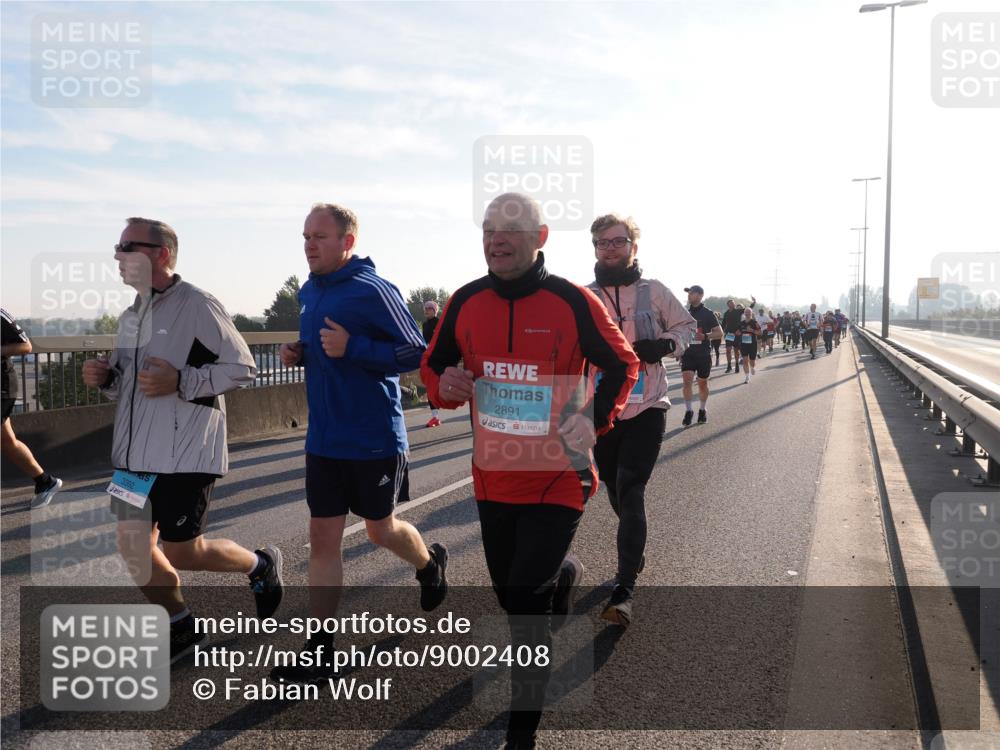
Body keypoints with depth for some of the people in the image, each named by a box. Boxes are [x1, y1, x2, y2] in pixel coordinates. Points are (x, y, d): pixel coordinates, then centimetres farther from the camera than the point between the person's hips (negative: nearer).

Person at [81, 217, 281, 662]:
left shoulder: (198, 307, -13)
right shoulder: (130, 318, 12)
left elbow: (243, 369, -14)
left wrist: (180, 381, -23)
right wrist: (104, 379, 0)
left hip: (185, 454, -8)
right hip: (135, 452, 8)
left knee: (180, 553, 0)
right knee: (133, 548, 9)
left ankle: (261, 565, 28)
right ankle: (180, 629, 29)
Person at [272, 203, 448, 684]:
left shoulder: (373, 291, -16)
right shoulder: (309, 292, 8)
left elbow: (416, 353, -16)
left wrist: (352, 348, -26)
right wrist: (297, 354, 1)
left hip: (374, 440, -6)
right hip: (323, 440, 6)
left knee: (381, 530, 13)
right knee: (322, 539, 5)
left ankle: (431, 564, 46)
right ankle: (319, 649, 14)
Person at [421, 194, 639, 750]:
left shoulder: (574, 302, -11)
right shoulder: (465, 303, 0)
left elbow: (623, 365, 0)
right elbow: (435, 363, 12)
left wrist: (595, 420, -14)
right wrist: (444, 385, -11)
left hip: (558, 478, -4)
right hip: (493, 478, 5)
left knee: (525, 601, -7)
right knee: (510, 592, 18)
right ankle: (565, 574, 55)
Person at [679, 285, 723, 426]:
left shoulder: (708, 314, -4)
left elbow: (719, 333, -5)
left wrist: (705, 336, -21)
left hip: (703, 354, -2)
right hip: (687, 352, 2)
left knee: (702, 383, 9)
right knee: (687, 380, -14)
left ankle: (703, 410, 26)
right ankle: (688, 411, -7)